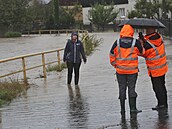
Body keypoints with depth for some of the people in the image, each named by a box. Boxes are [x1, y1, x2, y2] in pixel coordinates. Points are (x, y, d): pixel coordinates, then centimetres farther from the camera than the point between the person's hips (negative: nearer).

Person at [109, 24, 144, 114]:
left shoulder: (117, 43, -3)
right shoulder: (136, 43, -7)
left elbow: (112, 55, 0)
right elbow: (141, 52, 9)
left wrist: (114, 65, 14)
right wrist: (141, 44, 25)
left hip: (120, 70, 1)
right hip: (132, 70, -1)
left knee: (122, 88, 8)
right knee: (131, 88, 5)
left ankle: (122, 109, 10)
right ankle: (132, 108, 1)